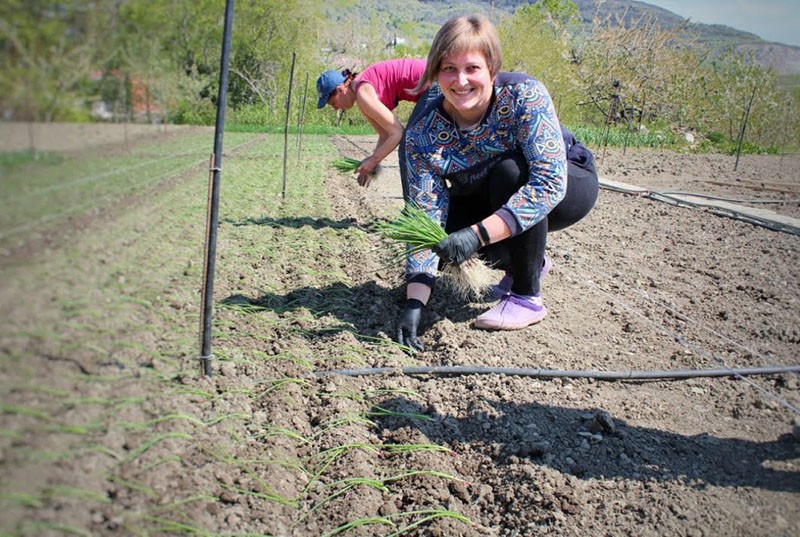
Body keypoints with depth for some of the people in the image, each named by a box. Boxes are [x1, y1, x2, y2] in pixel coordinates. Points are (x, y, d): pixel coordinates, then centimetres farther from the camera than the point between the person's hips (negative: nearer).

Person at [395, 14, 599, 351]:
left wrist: (477, 235, -48)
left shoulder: (524, 95, -30)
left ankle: (527, 298, -18)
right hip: (492, 202, 4)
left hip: (568, 186, -4)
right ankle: (530, 263, 10)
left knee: (510, 170, -33)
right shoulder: (422, 133, -21)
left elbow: (551, 182, -39)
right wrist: (414, 303, -35)